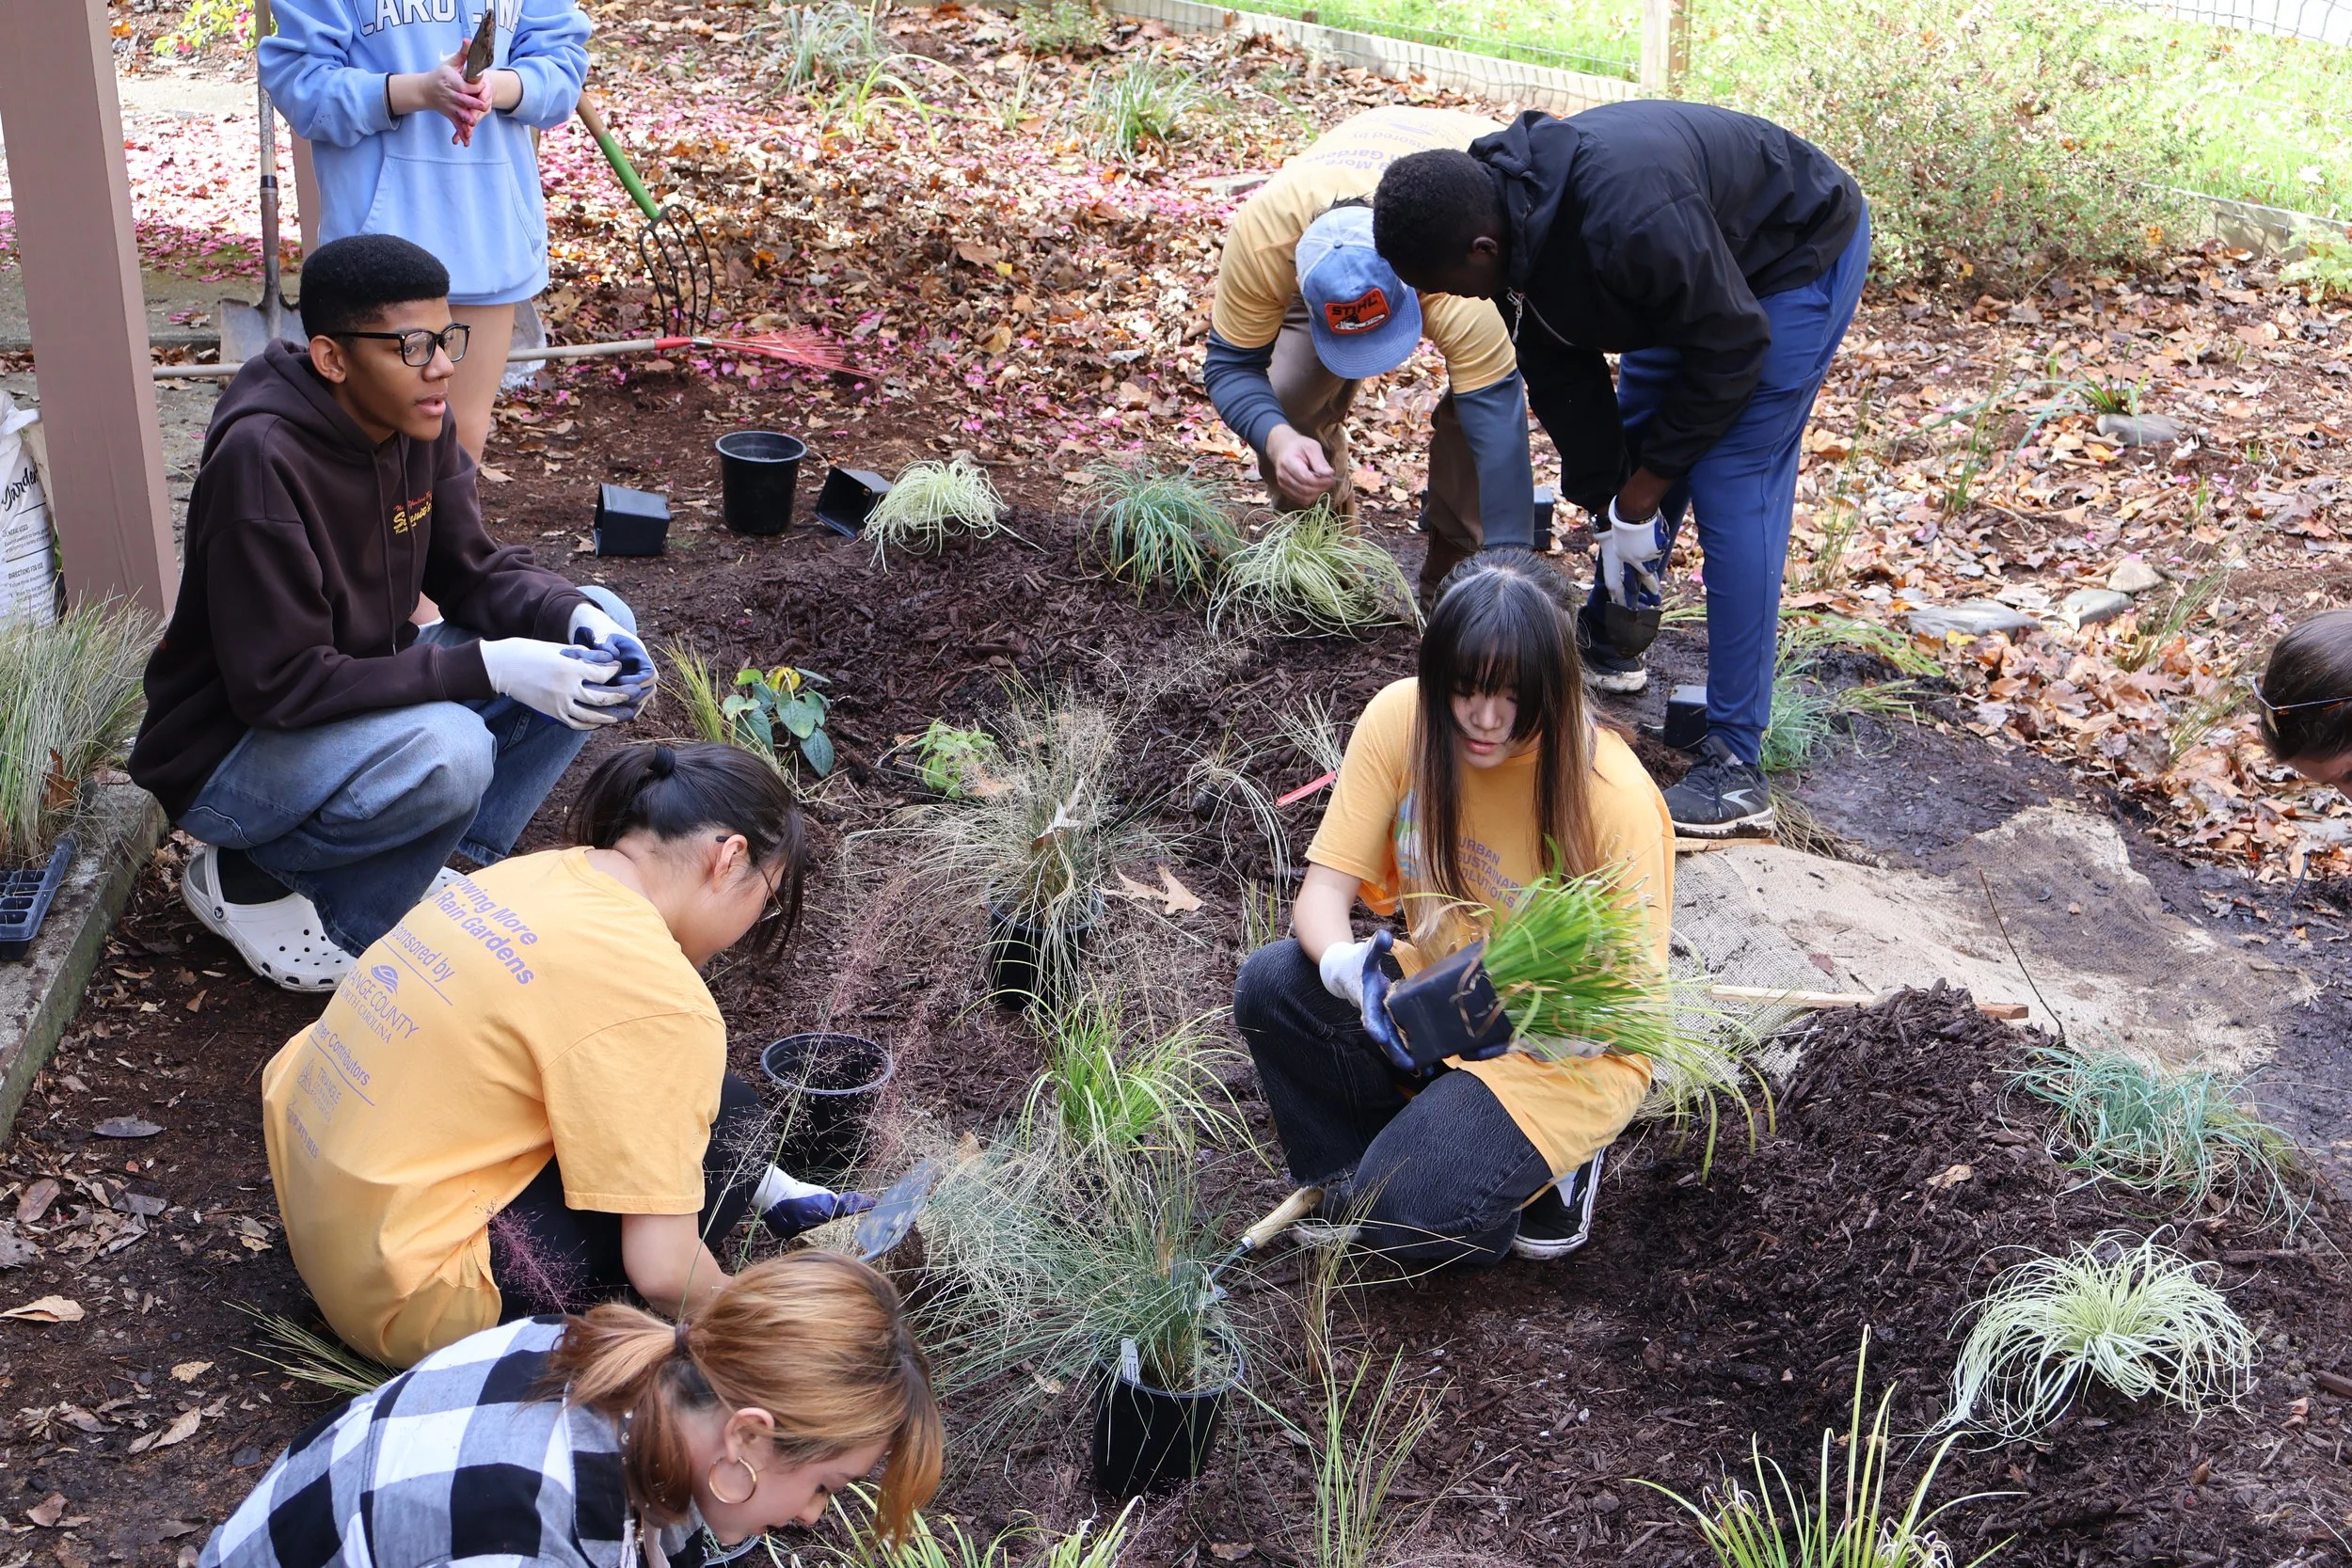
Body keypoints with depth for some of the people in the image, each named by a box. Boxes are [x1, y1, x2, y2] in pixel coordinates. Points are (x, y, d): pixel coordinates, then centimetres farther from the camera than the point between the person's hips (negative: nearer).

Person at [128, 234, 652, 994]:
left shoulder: (415, 423, -7)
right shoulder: (260, 460, -29)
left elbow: (477, 570, 1)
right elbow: (281, 685, -30)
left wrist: (579, 616, -22)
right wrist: (491, 668, -33)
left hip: (363, 704, 8)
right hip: (232, 754, -8)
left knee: (594, 633, -5)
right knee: (449, 751, -37)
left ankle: (440, 863, -3)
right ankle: (254, 883, -8)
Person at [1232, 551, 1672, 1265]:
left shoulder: (1615, 797, -24)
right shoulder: (1399, 719, -14)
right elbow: (1325, 888, -13)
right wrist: (1343, 963, -36)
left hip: (1568, 1052, -4)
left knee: (1414, 1215, -27)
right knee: (1270, 987, -23)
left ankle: (1548, 1164, 6)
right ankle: (1357, 1179, 1)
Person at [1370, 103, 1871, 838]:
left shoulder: (1628, 222, -41)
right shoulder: (1520, 224, -14)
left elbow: (1731, 348, -29)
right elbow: (1561, 376, -4)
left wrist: (1638, 498, -20)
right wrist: (1604, 502, -5)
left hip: (1797, 252, -8)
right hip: (1703, 266, 8)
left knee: (1731, 493, -14)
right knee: (1628, 449, 14)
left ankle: (1734, 767, -12)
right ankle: (1612, 645, 36)